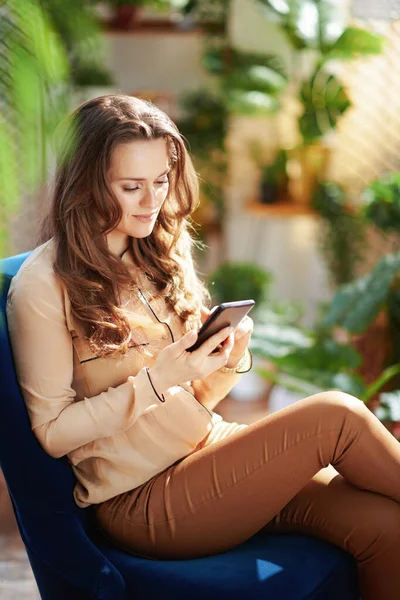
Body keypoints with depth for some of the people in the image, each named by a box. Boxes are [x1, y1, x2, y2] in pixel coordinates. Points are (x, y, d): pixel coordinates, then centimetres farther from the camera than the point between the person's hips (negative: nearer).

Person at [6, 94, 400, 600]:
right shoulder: (43, 285, -10)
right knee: (336, 416, -22)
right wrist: (156, 380, -20)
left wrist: (230, 360, -7)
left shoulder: (158, 256, 12)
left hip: (211, 453, 7)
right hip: (140, 503, -6)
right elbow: (53, 432, -10)